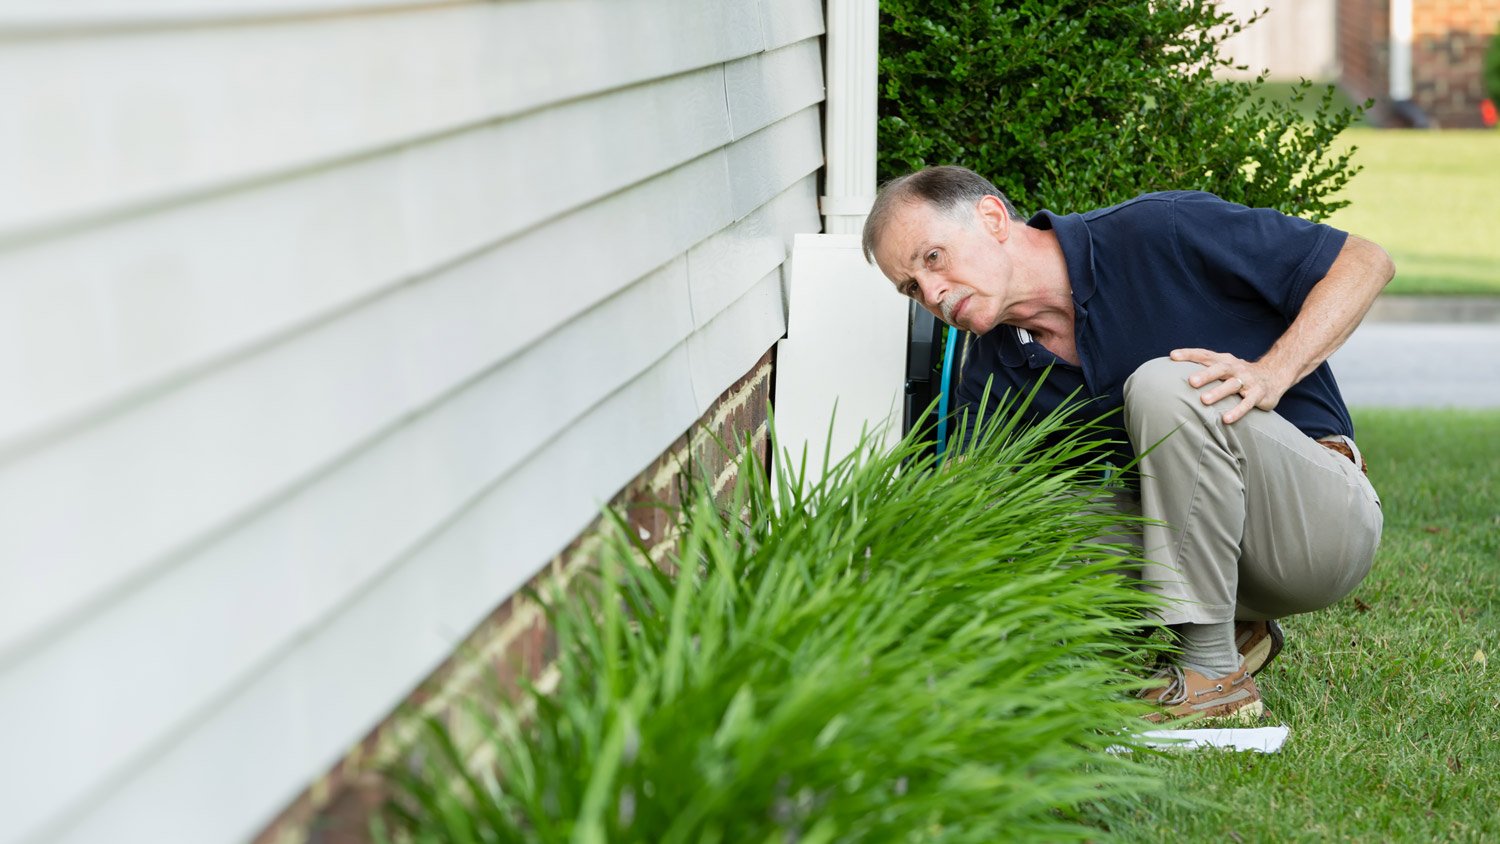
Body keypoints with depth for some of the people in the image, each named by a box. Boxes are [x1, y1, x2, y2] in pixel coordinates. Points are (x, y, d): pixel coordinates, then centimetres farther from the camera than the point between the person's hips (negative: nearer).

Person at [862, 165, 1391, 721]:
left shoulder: (1162, 234, -16)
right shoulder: (992, 376, 1)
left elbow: (1365, 261, -12)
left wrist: (1274, 373, -25)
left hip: (1324, 519, -6)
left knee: (1163, 385, -30)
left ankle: (1212, 670, -21)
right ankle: (1230, 628, 4)